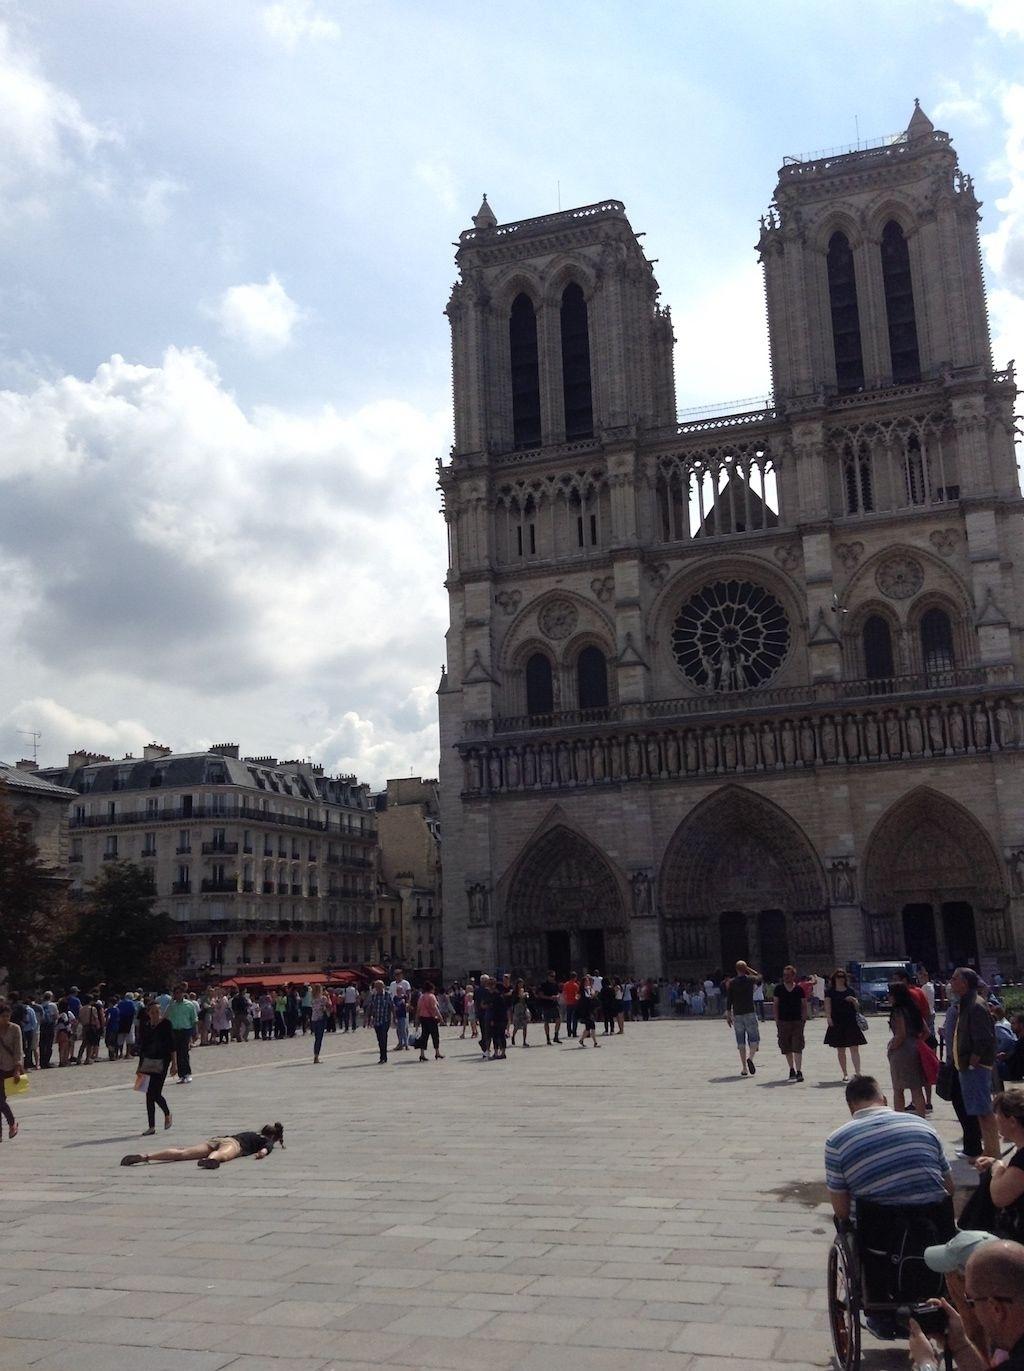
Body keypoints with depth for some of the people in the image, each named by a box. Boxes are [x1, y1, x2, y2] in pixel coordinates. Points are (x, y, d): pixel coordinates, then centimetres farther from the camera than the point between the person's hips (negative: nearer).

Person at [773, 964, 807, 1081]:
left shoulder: (799, 989, 1)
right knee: (787, 1049, 9)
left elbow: (804, 1005, 6)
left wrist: (803, 1019, -2)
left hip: (797, 1021, -2)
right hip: (783, 1022, 2)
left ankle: (799, 1072, -9)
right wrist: (777, 1021, -1)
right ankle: (792, 1070, 22)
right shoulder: (779, 988, 3)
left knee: (798, 1048, -9)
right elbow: (775, 1005, 4)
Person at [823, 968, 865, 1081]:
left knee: (854, 1048, -8)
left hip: (851, 1023, 1)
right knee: (840, 1050, 5)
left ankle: (857, 1072, -12)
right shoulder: (830, 992, 4)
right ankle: (845, 1074, 14)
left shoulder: (850, 991, 10)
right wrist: (828, 1017, -18)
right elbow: (827, 1006, -4)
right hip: (836, 1024, -1)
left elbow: (857, 1007, 12)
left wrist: (853, 1000, -9)